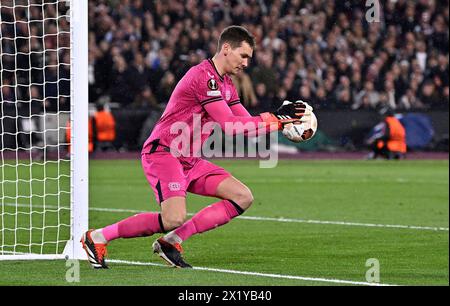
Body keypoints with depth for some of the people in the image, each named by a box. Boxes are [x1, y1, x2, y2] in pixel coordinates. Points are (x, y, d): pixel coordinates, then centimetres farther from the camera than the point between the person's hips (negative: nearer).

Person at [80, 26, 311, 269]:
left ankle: (171, 241, -3)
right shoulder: (203, 76, -16)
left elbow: (247, 123, 16)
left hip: (189, 160, 10)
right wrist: (276, 120, -19)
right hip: (162, 153, -10)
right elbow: (229, 125, -21)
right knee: (174, 219, -28)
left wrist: (280, 117, -1)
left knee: (243, 198, -2)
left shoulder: (225, 83, 16)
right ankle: (97, 237, -12)